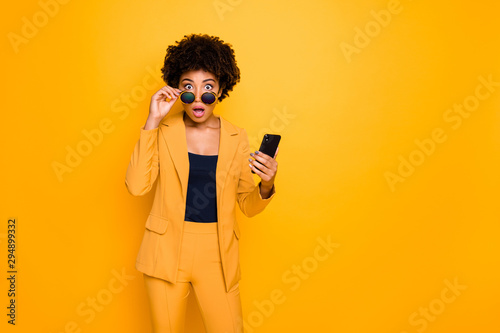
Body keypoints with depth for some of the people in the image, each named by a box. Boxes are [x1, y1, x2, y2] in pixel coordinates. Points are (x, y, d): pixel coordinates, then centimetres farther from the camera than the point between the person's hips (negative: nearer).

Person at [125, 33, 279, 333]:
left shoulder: (236, 138, 1)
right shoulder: (164, 130, -2)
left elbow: (249, 206, 5)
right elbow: (137, 186, -16)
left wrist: (267, 185, -18)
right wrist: (152, 121, -17)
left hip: (217, 253, 1)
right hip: (167, 250, 0)